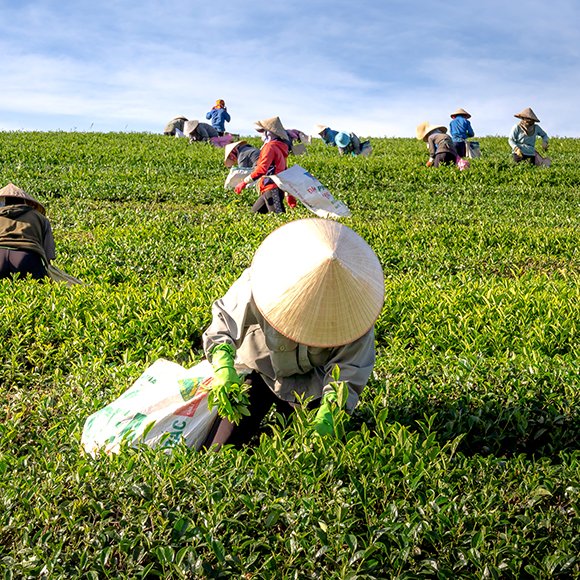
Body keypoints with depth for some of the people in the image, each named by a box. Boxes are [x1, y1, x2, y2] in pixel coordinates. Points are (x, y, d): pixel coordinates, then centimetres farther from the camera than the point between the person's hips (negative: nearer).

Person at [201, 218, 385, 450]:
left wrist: (330, 408, -40)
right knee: (217, 455, 0)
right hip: (259, 371, 0)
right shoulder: (255, 285, -32)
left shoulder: (354, 309, -29)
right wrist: (223, 365, -36)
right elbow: (224, 321, -18)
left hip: (309, 384, 1)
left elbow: (348, 369, -23)